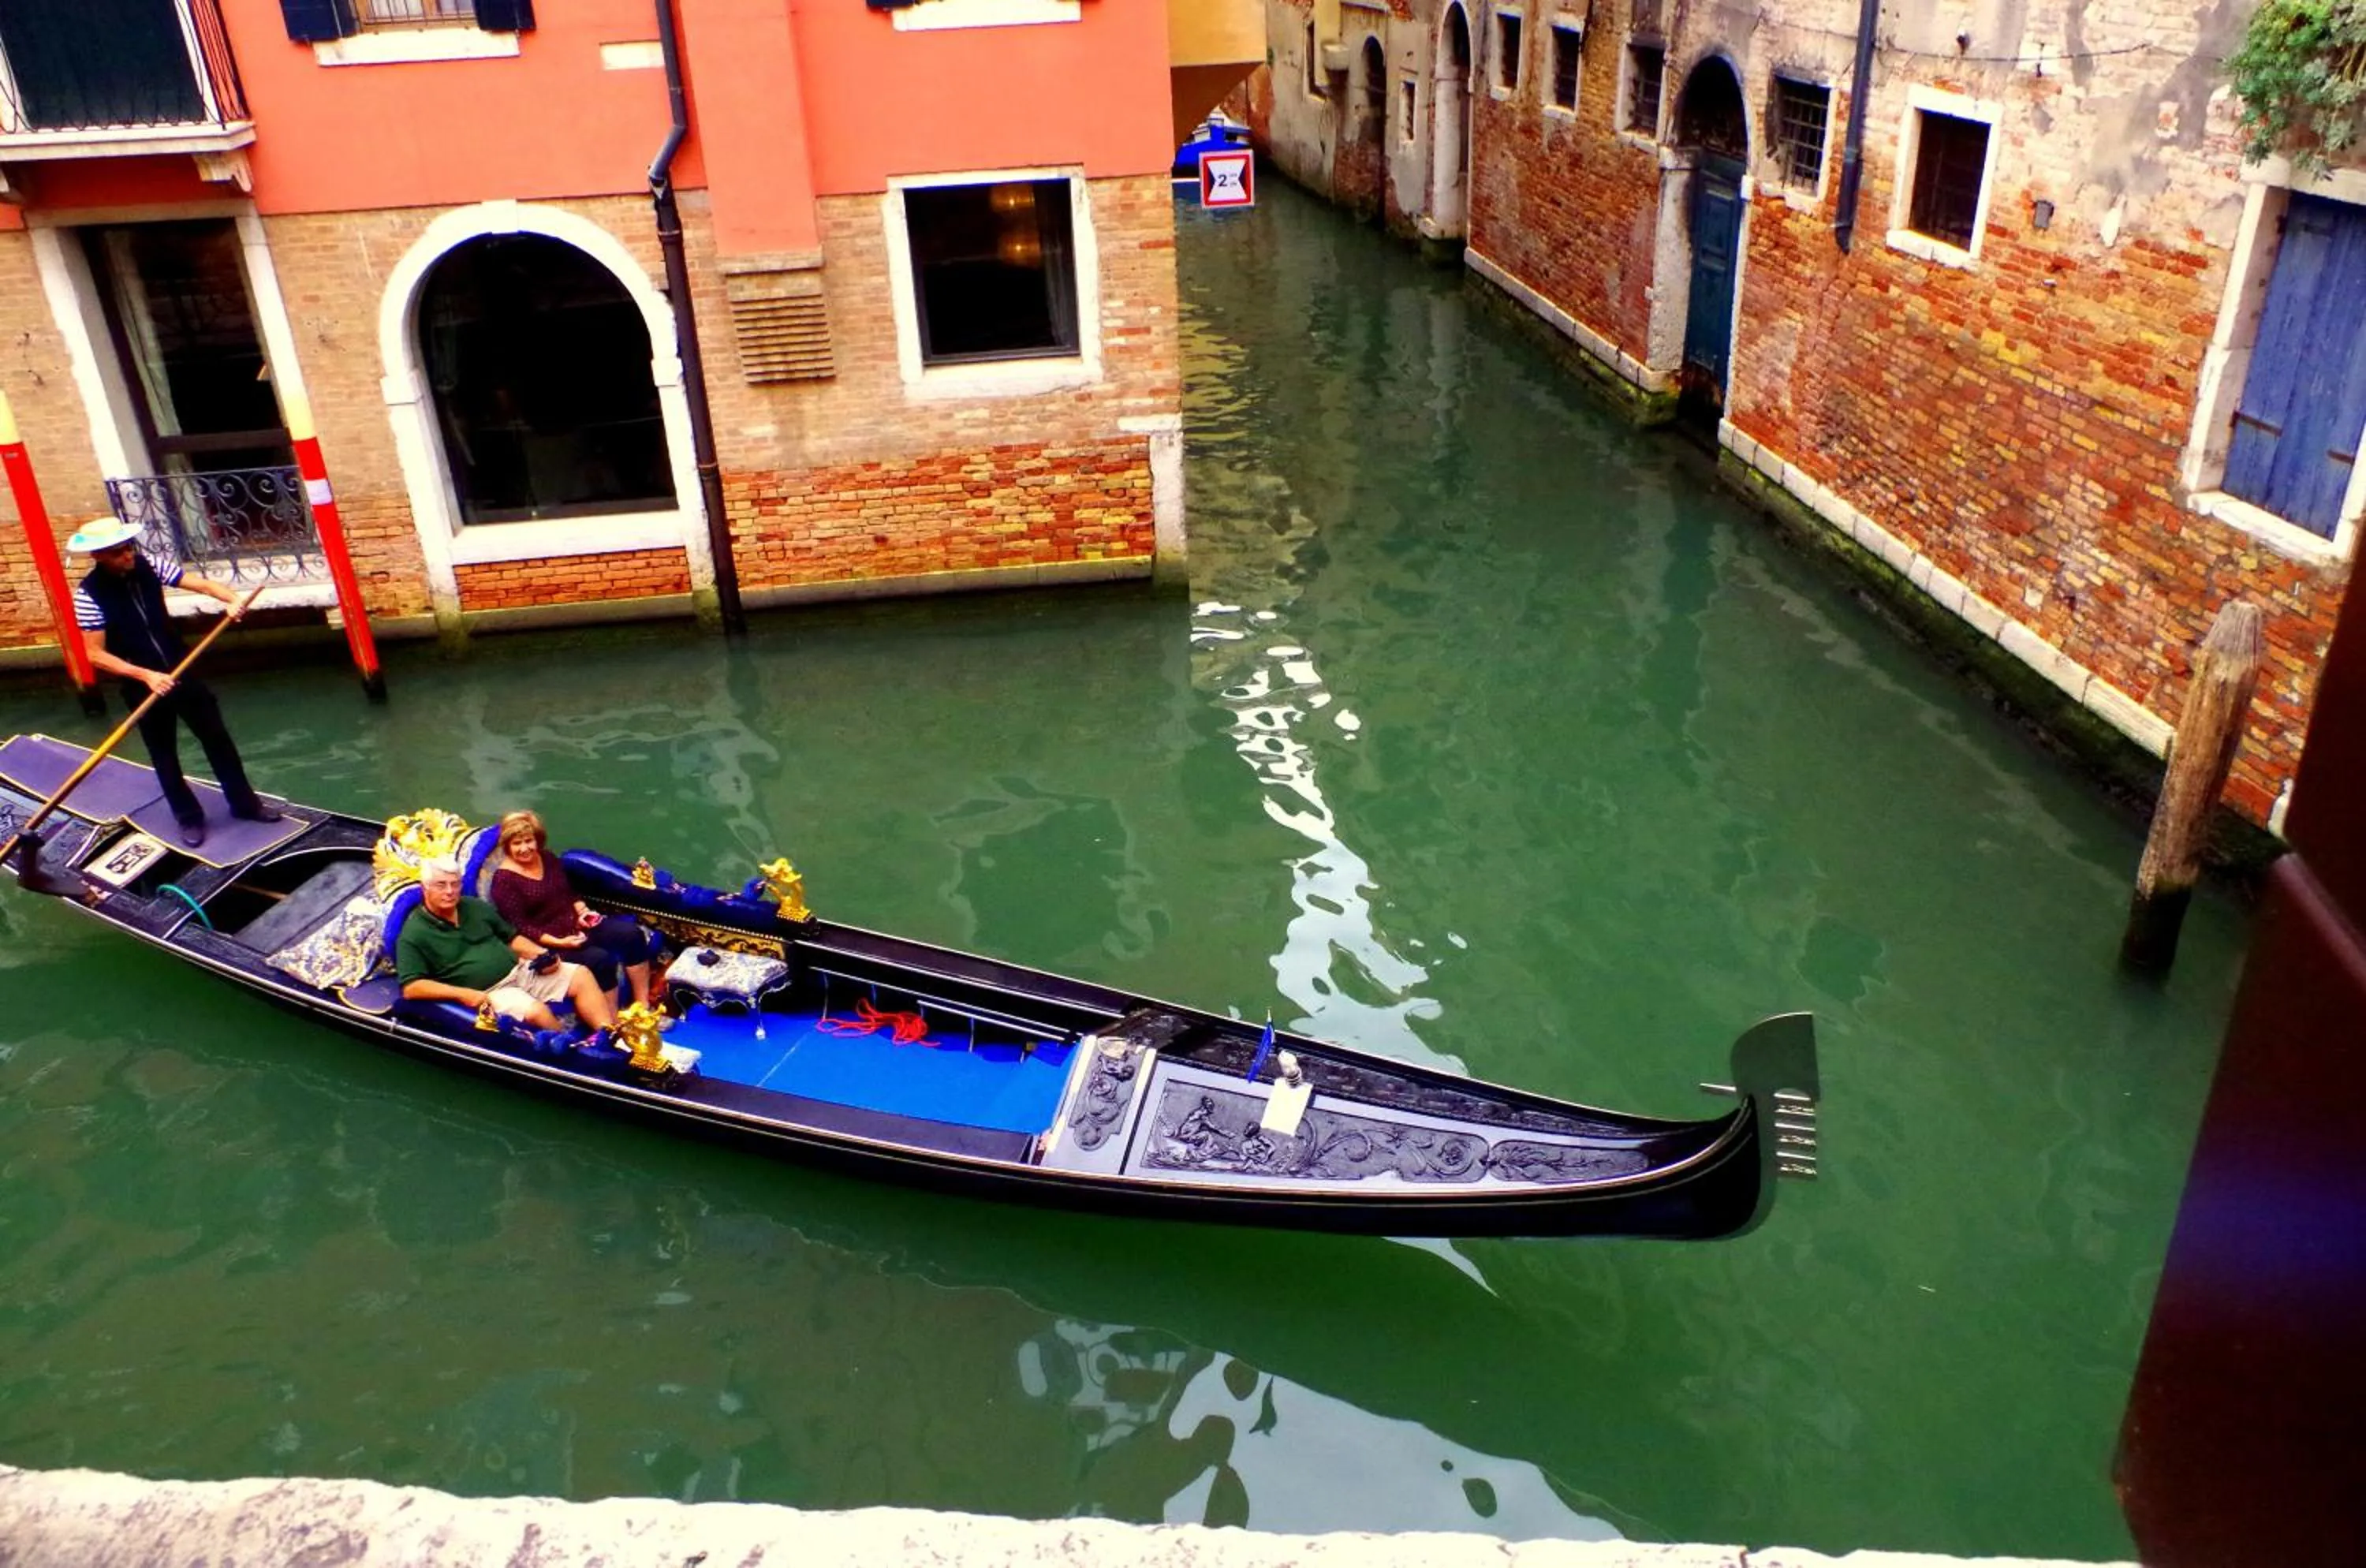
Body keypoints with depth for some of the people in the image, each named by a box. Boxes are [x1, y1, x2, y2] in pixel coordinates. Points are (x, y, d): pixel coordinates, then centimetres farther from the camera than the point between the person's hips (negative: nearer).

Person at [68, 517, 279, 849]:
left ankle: (244, 802, 28)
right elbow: (96, 654, -16)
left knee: (217, 737, 12)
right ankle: (188, 818, 27)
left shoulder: (148, 567, -8)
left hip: (182, 671, 3)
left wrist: (232, 600, -38)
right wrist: (146, 675, -26)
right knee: (164, 755, 11)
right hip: (142, 685, -3)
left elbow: (200, 583, -18)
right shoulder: (89, 595, -17)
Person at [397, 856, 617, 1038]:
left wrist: (540, 953, -1)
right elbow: (411, 988, -15)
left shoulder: (476, 906, 12)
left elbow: (511, 937, 20)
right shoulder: (414, 934, -8)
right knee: (536, 1011, -33)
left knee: (581, 975, -9)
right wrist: (463, 994, -23)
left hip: (520, 969, 7)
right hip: (489, 992, -7)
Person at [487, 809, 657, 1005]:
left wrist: (582, 911, -2)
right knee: (600, 958, -31)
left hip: (576, 924, 7)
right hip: (549, 941, -7)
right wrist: (558, 942, -24)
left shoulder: (547, 858, 8)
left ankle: (642, 1005, -11)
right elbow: (521, 927, -15)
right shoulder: (504, 879, -12)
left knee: (631, 933, -14)